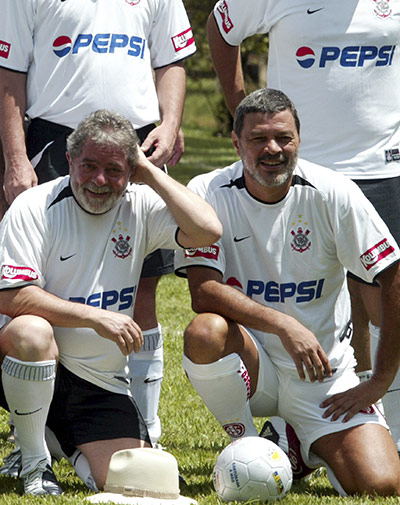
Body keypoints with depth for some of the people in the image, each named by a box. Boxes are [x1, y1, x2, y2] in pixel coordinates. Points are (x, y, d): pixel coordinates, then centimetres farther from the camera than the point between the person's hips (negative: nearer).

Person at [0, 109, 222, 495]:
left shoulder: (140, 206, 0)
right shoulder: (34, 207, -10)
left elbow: (207, 231, -17)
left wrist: (151, 173, -11)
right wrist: (96, 317, -21)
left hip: (101, 383, 3)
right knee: (31, 331, -39)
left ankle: (73, 446, 24)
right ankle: (34, 463, -15)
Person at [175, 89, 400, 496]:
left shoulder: (333, 194, -9)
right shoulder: (208, 194, -9)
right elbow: (203, 292, -19)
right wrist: (283, 324, -31)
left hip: (324, 372, 1)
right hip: (249, 363, 0)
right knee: (204, 332, -35)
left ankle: (299, 445, 17)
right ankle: (247, 448, -6)